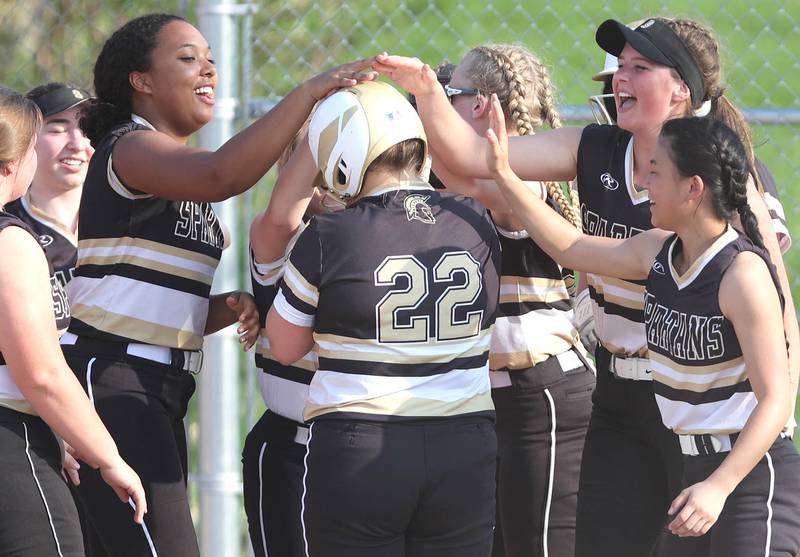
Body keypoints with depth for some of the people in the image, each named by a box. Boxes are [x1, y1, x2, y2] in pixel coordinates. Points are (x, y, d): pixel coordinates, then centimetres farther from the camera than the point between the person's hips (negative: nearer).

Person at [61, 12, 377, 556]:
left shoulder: (181, 174, 21)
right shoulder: (130, 148, -9)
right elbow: (219, 175, -31)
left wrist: (228, 307, 3)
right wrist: (310, 93, -31)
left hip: (160, 388, 10)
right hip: (110, 376, -10)